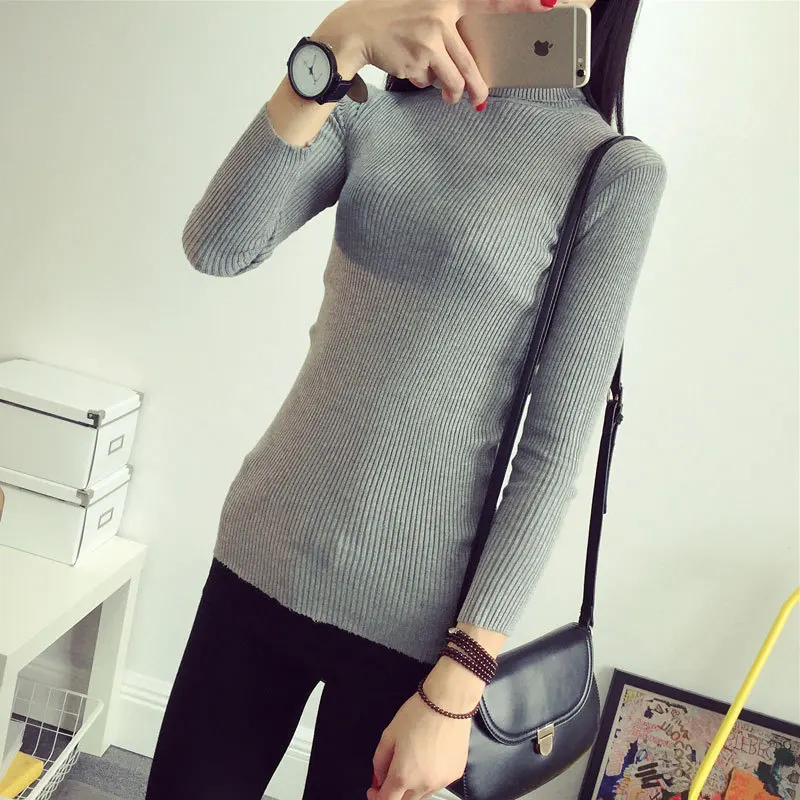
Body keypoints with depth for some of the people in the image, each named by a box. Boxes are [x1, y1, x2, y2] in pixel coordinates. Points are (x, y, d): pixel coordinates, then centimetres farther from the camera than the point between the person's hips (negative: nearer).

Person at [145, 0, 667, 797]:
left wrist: (458, 684, -12)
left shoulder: (616, 172, -7)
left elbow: (555, 448, -11)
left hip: (406, 611, -3)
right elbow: (216, 247, -9)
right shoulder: (379, 109, 5)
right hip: (262, 551, 4)